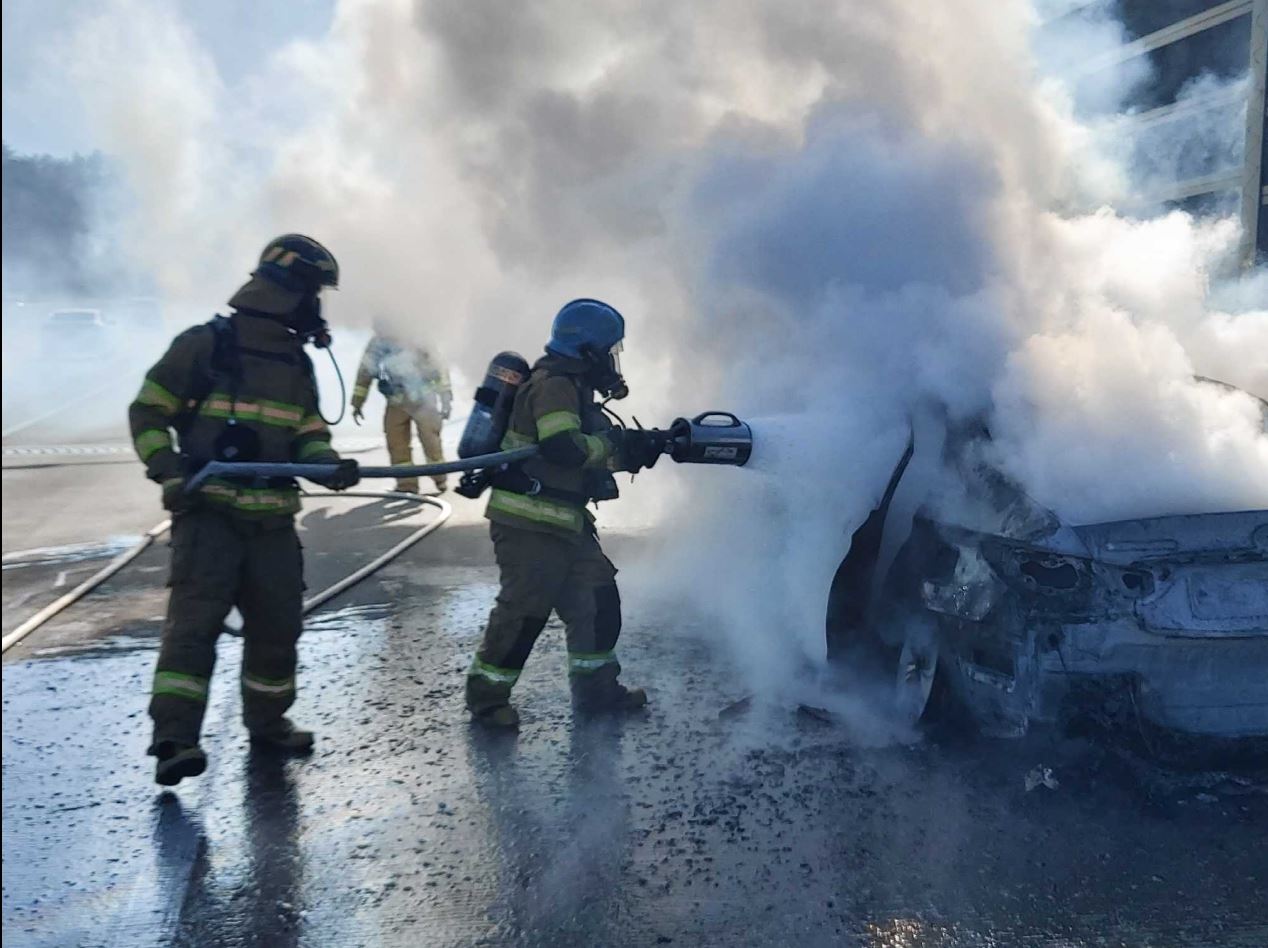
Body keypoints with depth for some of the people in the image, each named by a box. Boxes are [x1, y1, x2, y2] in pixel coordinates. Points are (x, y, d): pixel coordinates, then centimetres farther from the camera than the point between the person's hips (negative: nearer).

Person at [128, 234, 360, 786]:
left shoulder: (297, 363, 14)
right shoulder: (205, 344, -4)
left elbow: (308, 434, 17)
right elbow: (147, 414, 0)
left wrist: (329, 463, -4)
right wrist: (170, 470, -14)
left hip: (272, 518, 6)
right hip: (208, 511, -5)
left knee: (279, 621, 9)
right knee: (196, 616, -13)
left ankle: (266, 721, 27)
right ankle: (174, 738, -10)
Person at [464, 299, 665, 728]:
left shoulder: (573, 387, 18)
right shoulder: (554, 384, -15)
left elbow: (599, 450, 18)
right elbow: (563, 448, -27)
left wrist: (638, 446, 3)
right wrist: (616, 445, -14)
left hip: (564, 522, 10)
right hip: (528, 522, -10)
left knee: (598, 596, 12)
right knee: (525, 608, -5)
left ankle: (596, 686, 24)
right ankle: (486, 693, 11)